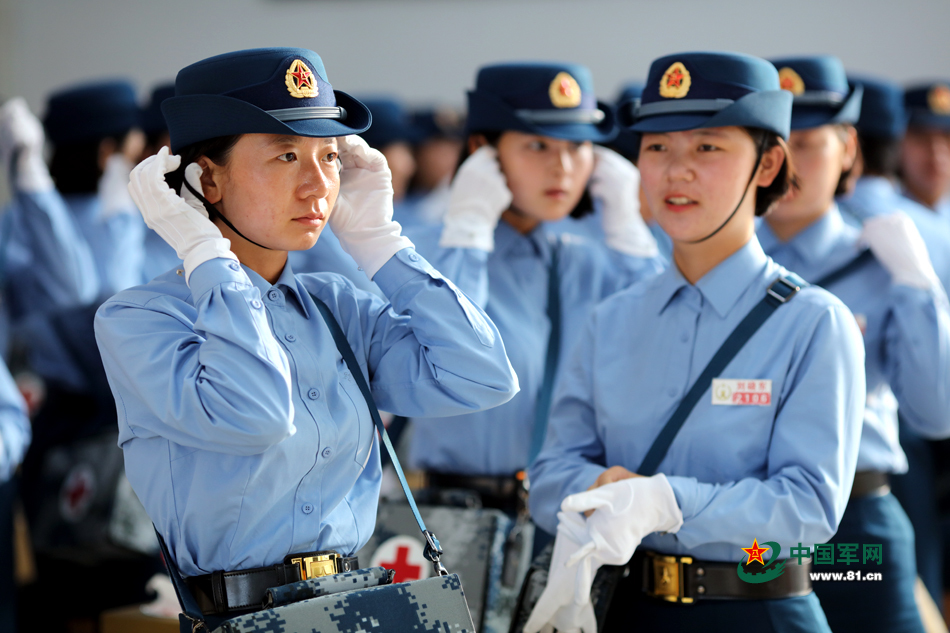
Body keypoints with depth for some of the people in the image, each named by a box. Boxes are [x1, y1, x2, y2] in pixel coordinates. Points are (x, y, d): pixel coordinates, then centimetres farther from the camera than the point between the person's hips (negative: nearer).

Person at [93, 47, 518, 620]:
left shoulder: (337, 309, 11)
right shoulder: (135, 319, -4)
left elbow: (485, 379, 0)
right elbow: (252, 415, -21)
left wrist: (374, 238, 5)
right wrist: (206, 252, -11)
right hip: (229, 617, -3)